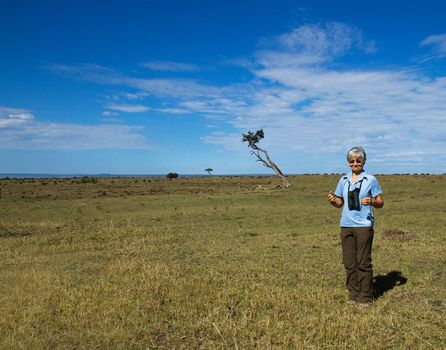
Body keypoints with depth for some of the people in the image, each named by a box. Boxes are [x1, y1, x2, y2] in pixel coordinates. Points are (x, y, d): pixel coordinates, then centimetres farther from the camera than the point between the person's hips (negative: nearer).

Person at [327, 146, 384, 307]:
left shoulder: (370, 179, -1)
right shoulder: (343, 180, 10)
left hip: (364, 225, -4)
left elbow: (380, 202, 1)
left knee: (364, 262, -1)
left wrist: (371, 201, -20)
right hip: (346, 225, 4)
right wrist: (332, 200, -6)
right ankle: (353, 294, 19)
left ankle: (366, 296, 11)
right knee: (349, 262, 7)